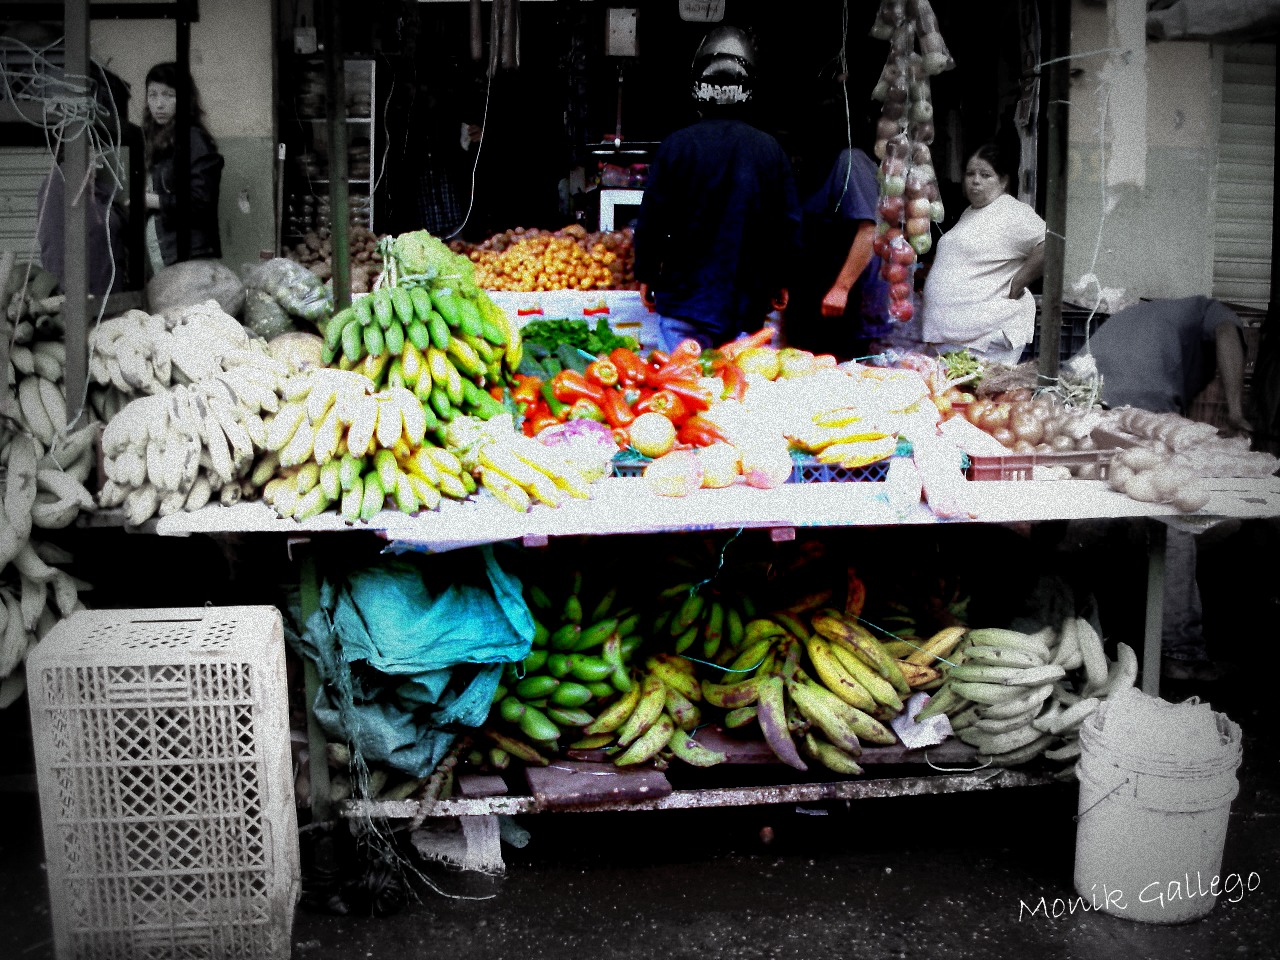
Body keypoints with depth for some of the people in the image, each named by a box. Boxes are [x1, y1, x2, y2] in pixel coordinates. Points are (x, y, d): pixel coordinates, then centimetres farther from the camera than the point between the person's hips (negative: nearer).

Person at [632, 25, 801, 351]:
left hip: (685, 301, -2)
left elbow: (651, 221, -5)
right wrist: (778, 281, 17)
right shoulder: (771, 150, 0)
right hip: (749, 304, 2)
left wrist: (646, 276, 9)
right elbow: (790, 226, 4)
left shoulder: (676, 145, -7)